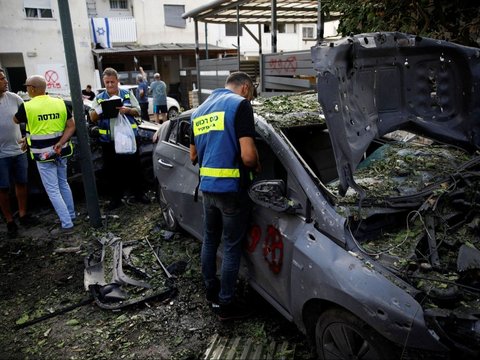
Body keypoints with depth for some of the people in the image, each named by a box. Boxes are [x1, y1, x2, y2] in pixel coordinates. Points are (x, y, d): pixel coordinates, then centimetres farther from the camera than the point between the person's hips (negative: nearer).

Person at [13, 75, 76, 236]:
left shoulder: (27, 106, -11)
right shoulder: (60, 103, 0)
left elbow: (16, 120, 9)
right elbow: (71, 126, -4)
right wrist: (60, 143, -11)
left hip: (43, 154, -5)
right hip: (60, 152, 5)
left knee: (53, 190, 1)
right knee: (63, 184, 21)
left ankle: (67, 225, 2)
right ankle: (70, 215, 31)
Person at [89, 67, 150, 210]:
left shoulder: (128, 94, 6)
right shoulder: (99, 98, 8)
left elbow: (138, 111, 4)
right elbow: (92, 118, 1)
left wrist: (127, 110, -17)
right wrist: (99, 109, -19)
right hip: (108, 141, 1)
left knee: (133, 167, 8)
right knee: (111, 170, 6)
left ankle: (138, 193, 23)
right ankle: (116, 197, 19)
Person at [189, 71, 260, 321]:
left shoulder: (200, 111, 16)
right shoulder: (239, 105, -9)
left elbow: (193, 156, 22)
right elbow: (248, 155, -19)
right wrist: (256, 167, 1)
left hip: (207, 187, 8)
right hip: (231, 188, -7)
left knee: (210, 240, 21)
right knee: (232, 246, 6)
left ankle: (211, 291, 37)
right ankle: (225, 304, 18)